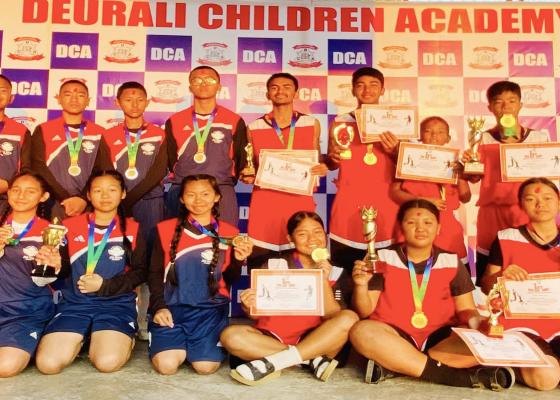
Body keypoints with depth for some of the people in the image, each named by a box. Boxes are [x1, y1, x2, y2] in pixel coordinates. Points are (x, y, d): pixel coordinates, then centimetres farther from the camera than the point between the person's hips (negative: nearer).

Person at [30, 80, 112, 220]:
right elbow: (39, 168, -1)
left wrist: (84, 199, -13)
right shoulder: (43, 131, 8)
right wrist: (66, 198, -12)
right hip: (53, 206, 0)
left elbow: (105, 171, 1)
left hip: (89, 206, 0)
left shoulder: (99, 134, 8)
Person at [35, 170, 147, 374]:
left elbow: (140, 272, 1)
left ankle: (123, 338, 9)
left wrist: (105, 286, -12)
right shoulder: (71, 225, 8)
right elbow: (63, 271, 11)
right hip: (75, 302, 2)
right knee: (48, 363, -19)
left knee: (108, 362, -26)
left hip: (116, 302, -2)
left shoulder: (132, 229, 5)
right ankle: (80, 339, 13)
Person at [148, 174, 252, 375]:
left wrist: (238, 261, -10)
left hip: (210, 308, 0)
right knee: (166, 365, -17)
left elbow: (229, 280, 9)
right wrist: (158, 307, -6)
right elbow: (155, 274, 7)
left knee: (206, 366, -17)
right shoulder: (167, 229, 4)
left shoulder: (228, 233, 4)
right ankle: (180, 344, 18)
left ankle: (191, 344, 18)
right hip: (172, 306, 0)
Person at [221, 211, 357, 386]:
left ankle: (272, 362, -26)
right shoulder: (273, 265, 2)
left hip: (317, 341, 0)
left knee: (349, 318, -25)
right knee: (231, 335, -24)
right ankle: (314, 359, -21)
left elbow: (333, 317, -6)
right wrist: (249, 307, -18)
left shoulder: (336, 272, 2)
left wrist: (324, 280, -18)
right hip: (274, 338, 0)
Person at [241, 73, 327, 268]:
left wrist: (322, 169, -6)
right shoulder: (254, 128, 7)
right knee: (261, 264, 0)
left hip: (301, 201, 0)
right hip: (264, 203, 0)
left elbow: (317, 162, 15)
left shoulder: (312, 124, 8)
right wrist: (247, 176, -4)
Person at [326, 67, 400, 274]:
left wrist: (395, 151, -10)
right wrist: (332, 157, -7)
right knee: (344, 271, 0)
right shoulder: (340, 123, 7)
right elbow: (331, 166, 15)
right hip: (348, 205, 0)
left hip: (384, 204, 0)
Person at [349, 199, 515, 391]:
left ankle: (393, 364, -26)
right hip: (395, 337, -1)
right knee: (362, 331, -34)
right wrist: (361, 286, -21)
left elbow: (465, 309, 8)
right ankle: (459, 376, -31)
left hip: (439, 339, 2)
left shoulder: (452, 262, 6)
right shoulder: (384, 258, 0)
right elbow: (365, 312, 0)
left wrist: (479, 323, -15)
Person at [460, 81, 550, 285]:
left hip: (526, 211, 1)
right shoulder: (484, 139, 5)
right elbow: (475, 177, 3)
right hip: (492, 211, 0)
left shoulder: (539, 137, 7)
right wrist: (468, 162, -18)